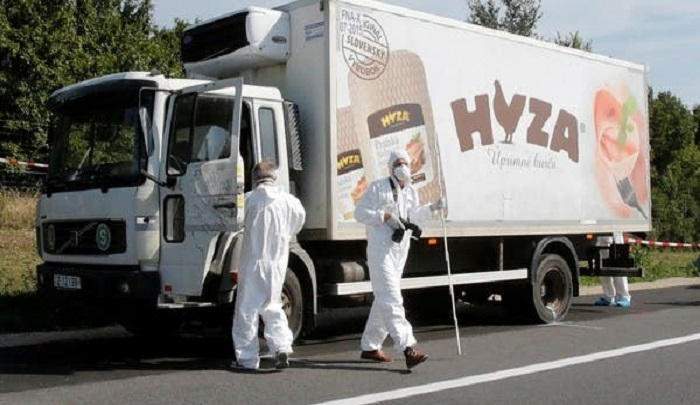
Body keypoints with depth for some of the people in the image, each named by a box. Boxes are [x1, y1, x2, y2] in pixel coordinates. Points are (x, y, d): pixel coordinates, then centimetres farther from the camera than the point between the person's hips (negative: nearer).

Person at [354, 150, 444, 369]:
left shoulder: (411, 192, 12)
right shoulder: (378, 188, -6)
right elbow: (360, 212, -9)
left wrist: (432, 207, 11)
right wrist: (385, 216, -18)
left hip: (400, 251, 8)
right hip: (380, 250, -8)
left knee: (383, 300, 14)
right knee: (391, 299, -15)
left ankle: (370, 347, 26)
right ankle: (408, 348, -24)